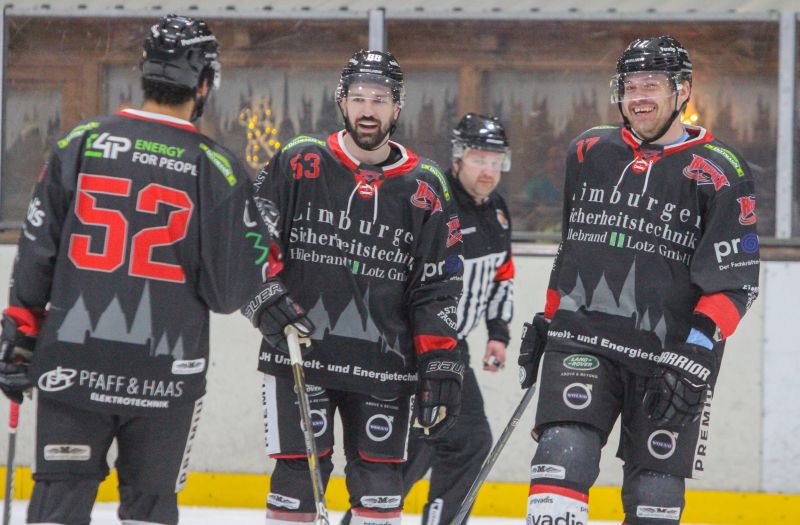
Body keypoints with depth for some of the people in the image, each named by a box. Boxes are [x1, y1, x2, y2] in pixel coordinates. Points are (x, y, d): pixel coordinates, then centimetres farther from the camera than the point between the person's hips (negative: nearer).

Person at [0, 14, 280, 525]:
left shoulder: (81, 143, 0)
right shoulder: (217, 168, -6)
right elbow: (228, 290, -4)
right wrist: (263, 237, 13)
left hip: (71, 365, 2)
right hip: (165, 373, -2)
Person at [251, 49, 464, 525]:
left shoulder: (426, 189, 5)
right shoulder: (298, 164, 1)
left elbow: (438, 290, 5)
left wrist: (441, 367, -2)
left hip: (385, 367, 2)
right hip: (298, 356, -2)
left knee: (379, 486, 4)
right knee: (298, 477, -3)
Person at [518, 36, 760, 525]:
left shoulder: (720, 174, -3)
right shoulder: (588, 153, 11)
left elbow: (735, 282, -8)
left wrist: (695, 356, -17)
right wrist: (546, 319, 22)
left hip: (672, 354, -2)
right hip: (582, 339, 2)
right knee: (564, 455, -19)